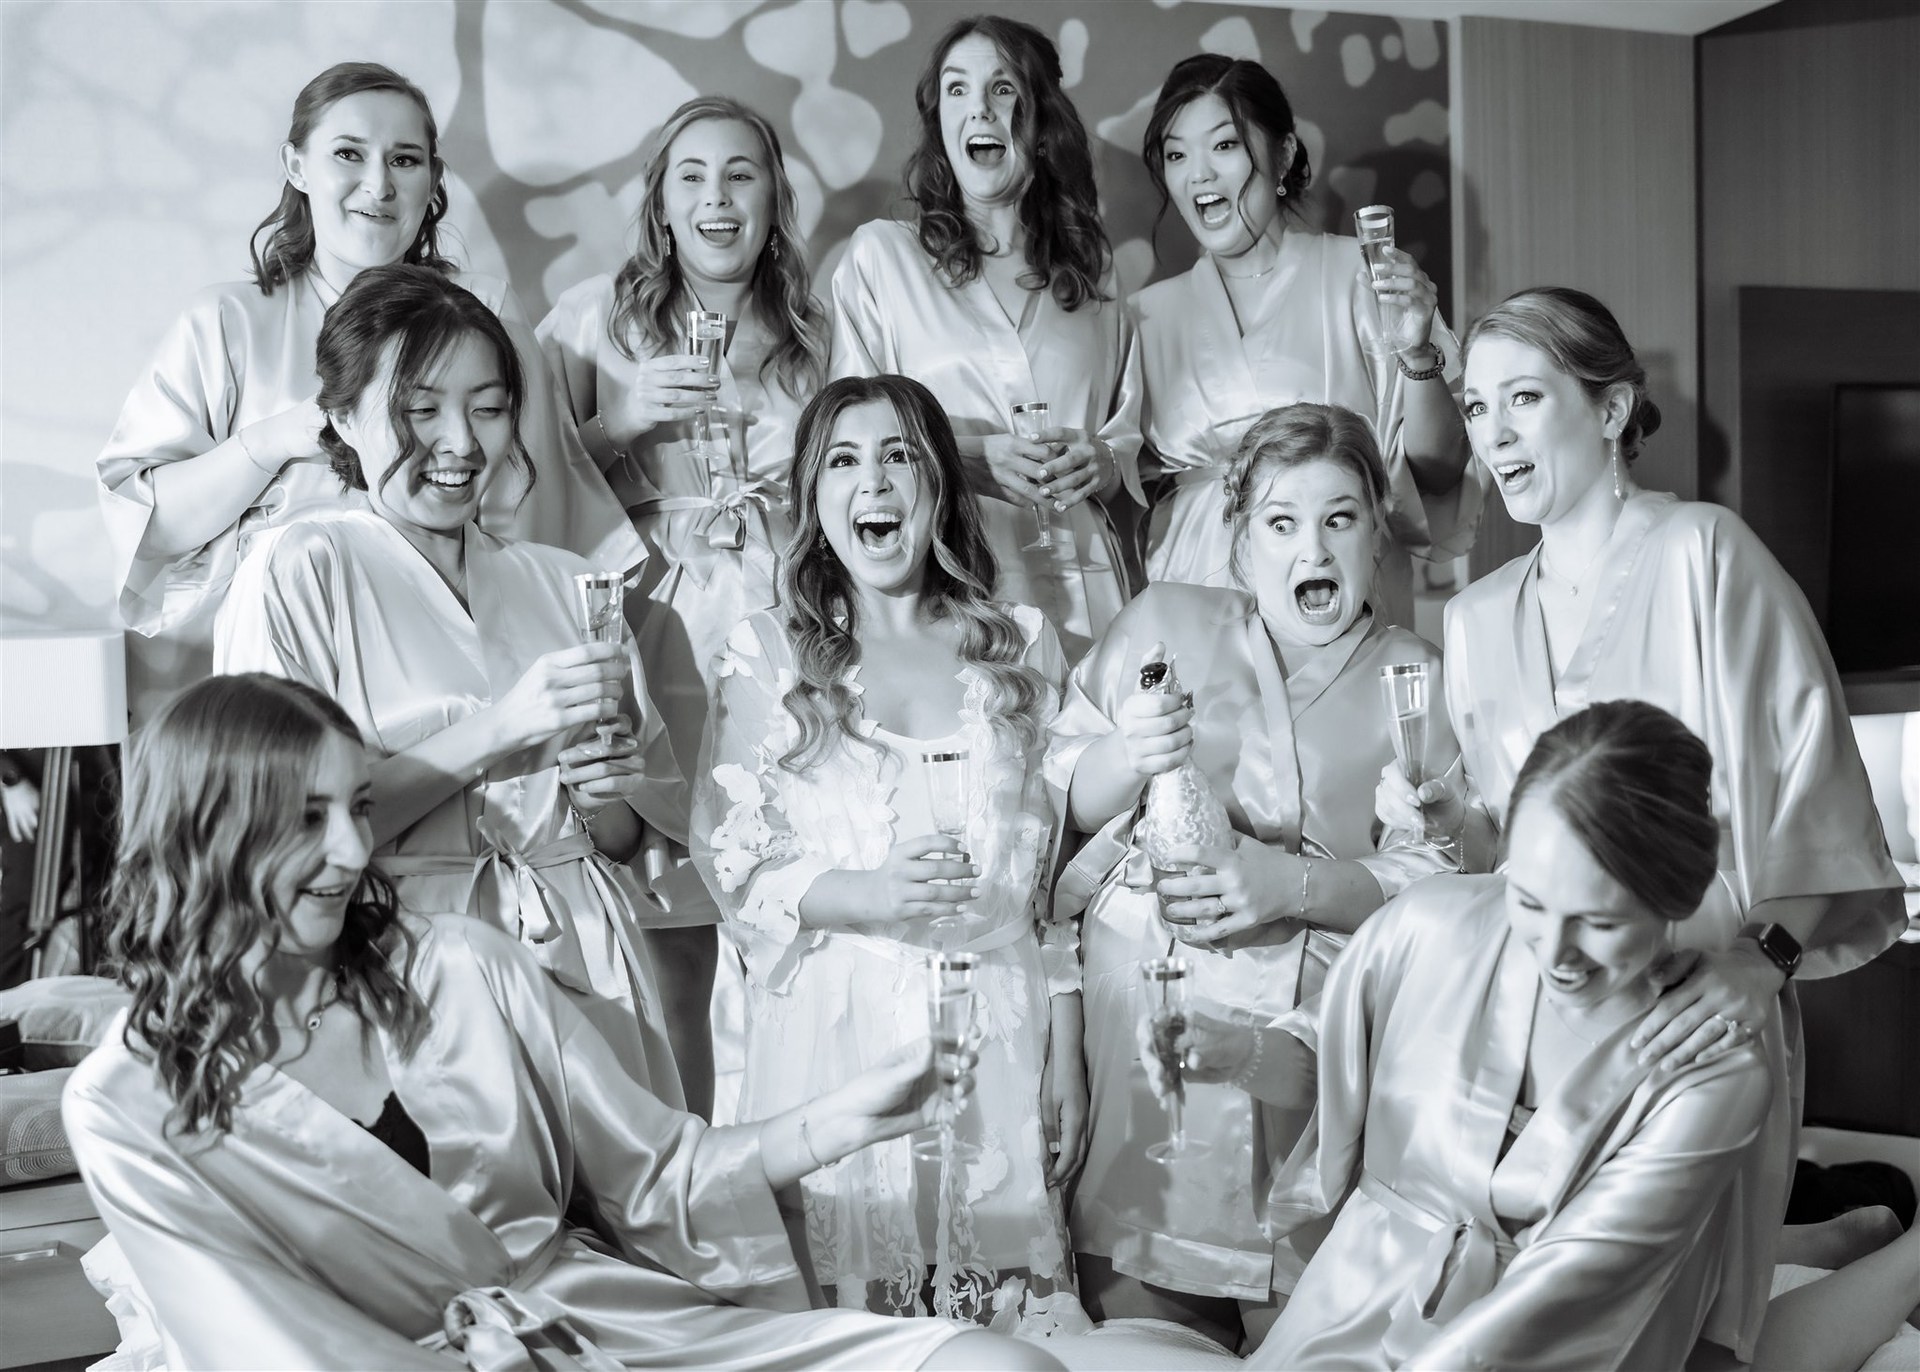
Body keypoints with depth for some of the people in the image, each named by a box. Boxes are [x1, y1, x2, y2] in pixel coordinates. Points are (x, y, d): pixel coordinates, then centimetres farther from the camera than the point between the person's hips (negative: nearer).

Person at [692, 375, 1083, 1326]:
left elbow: (1052, 872, 11)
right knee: (837, 1299, -4)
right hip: (831, 1035, -1)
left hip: (995, 1032, 2)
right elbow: (728, 860, 0)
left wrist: (1068, 1059, 8)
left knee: (1004, 1305, 0)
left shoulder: (1019, 648, 11)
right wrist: (862, 896, -18)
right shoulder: (766, 657, 4)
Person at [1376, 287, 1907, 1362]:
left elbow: (1810, 778, -13)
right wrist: (1452, 819, -1)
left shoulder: (1705, 553, -5)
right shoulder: (1477, 619, 13)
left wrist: (1766, 954, -25)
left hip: (1700, 1011, -5)